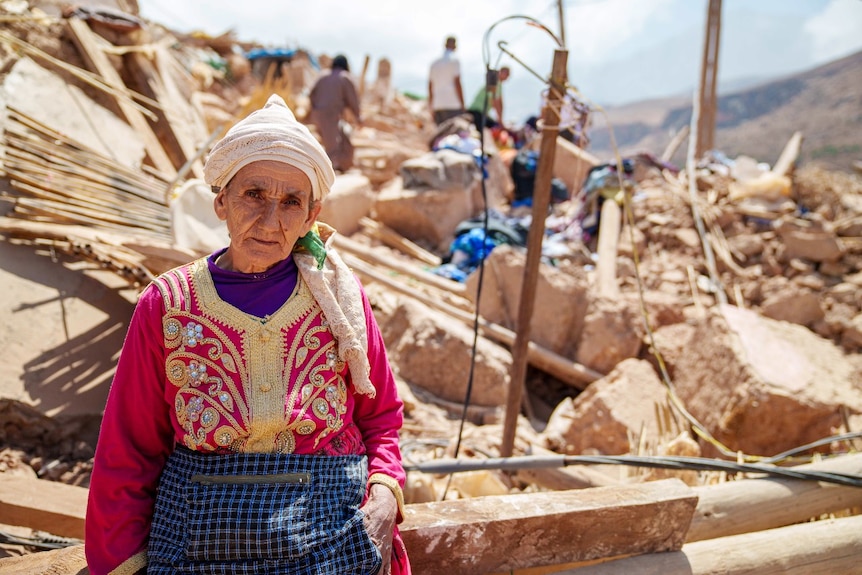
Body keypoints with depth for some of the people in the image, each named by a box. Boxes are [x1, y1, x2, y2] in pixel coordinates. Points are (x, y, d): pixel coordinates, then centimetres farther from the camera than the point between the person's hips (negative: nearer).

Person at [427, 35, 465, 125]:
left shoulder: (434, 63, 17)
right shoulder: (454, 61, -1)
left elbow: (430, 87, 17)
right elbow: (457, 83, -8)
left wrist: (432, 108, 22)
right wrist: (463, 105, -6)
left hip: (437, 106, 6)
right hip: (453, 105, -6)